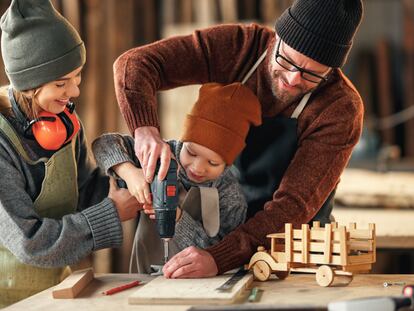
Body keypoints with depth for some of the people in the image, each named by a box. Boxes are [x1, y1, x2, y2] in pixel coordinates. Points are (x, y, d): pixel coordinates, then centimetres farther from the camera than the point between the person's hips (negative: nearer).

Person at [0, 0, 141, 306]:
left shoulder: (62, 115, -3)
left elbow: (84, 188, 5)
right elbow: (29, 241, -25)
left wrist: (117, 187, -16)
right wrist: (112, 213, -20)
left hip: (53, 284, 6)